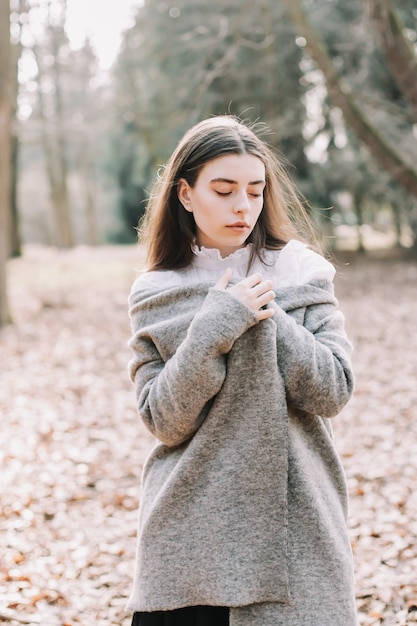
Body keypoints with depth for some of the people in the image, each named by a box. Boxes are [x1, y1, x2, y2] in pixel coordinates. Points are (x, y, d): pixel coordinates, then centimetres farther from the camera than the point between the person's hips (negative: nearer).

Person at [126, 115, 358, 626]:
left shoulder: (302, 274, 1)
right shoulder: (155, 296, 2)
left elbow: (333, 391, -6)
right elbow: (163, 421, -7)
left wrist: (265, 317, -15)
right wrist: (215, 329, -18)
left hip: (294, 522, 0)